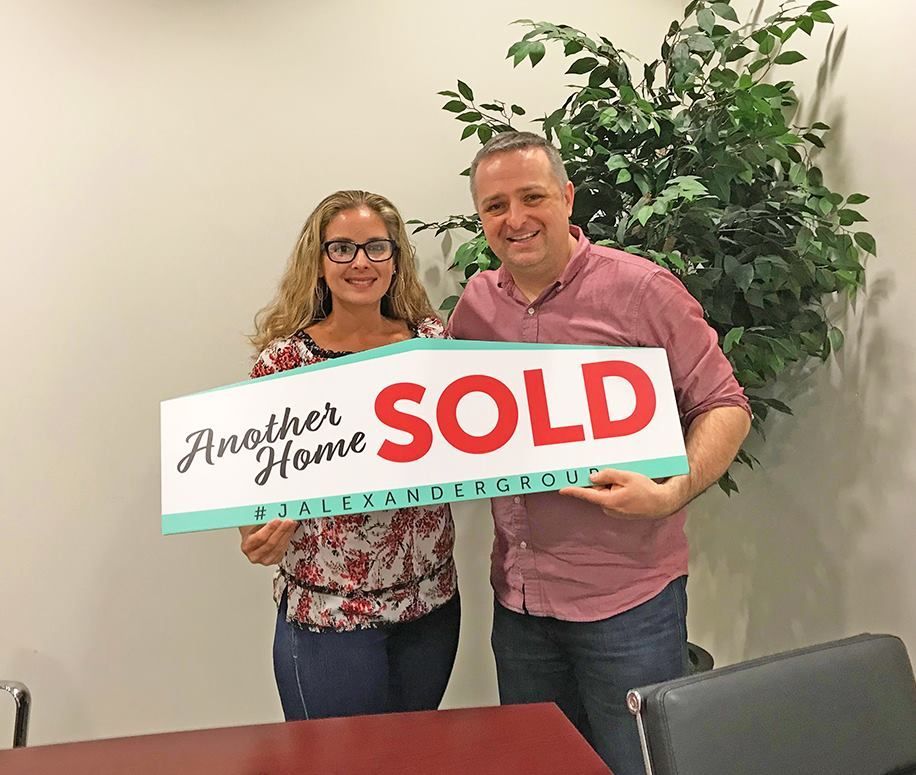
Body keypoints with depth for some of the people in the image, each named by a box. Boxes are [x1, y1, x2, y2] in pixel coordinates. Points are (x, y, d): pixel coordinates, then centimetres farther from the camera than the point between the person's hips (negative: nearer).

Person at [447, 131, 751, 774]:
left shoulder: (639, 289, -10)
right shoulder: (475, 303, 4)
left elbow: (724, 406, -8)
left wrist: (673, 493, -23)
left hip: (626, 596, -5)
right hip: (517, 598, 5)